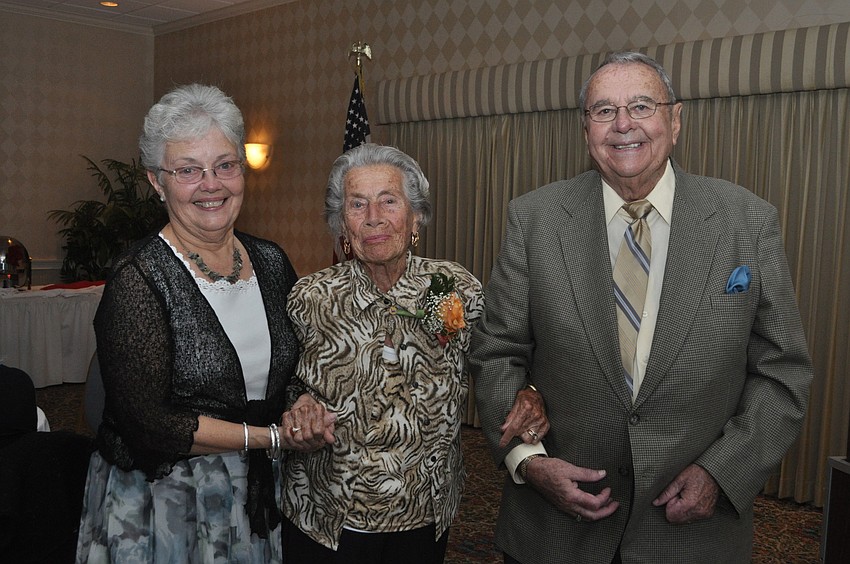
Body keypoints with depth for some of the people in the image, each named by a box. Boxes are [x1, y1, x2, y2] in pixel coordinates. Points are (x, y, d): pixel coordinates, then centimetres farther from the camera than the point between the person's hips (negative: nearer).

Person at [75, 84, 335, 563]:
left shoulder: (271, 261, -1)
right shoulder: (139, 278, -18)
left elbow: (302, 369, 9)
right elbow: (145, 424, -21)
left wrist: (307, 409, -12)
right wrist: (270, 437, -18)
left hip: (259, 495, 5)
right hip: (161, 504, -5)